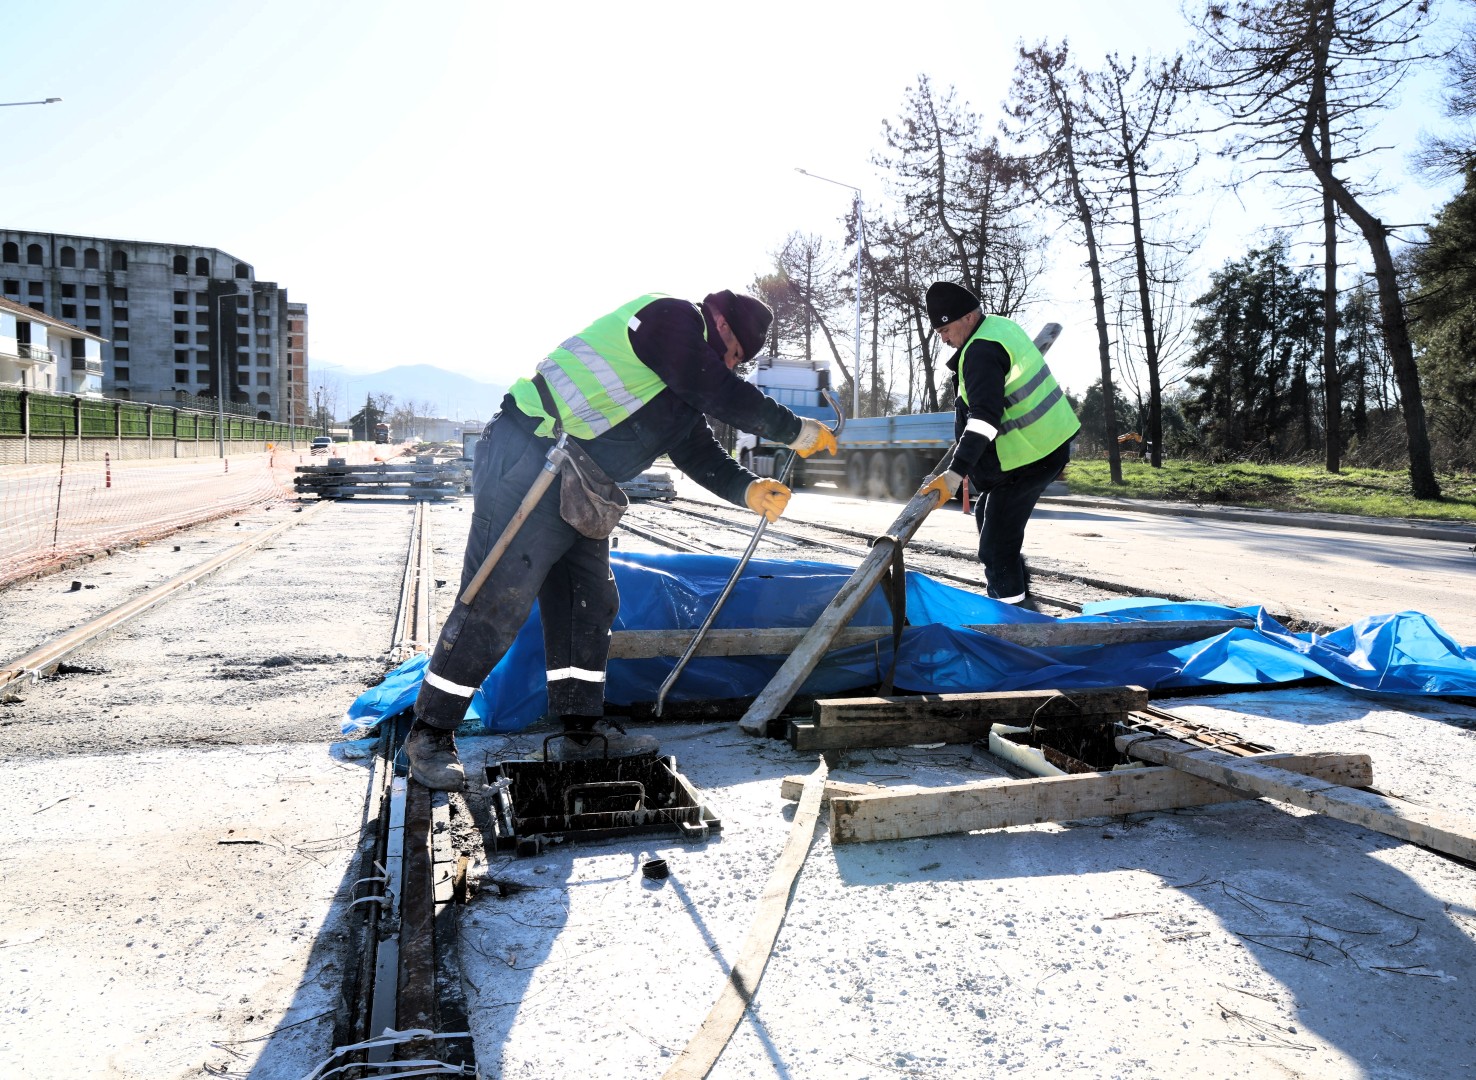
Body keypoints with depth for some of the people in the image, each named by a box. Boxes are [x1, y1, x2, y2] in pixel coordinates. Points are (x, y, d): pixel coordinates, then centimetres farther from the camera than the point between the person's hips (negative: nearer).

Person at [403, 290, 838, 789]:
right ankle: (430, 733, 1)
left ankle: (581, 728, 20)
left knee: (589, 602, 11)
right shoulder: (670, 317, -7)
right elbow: (723, 393, -14)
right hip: (526, 462, -11)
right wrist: (796, 431, -5)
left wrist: (749, 489, -2)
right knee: (496, 604, -9)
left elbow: (702, 454, 15)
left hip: (576, 490, 11)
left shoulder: (682, 392, 22)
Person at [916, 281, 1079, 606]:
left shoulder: (982, 351, -23)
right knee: (986, 513, 26)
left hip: (1030, 456, -11)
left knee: (996, 547, -10)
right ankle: (1017, 596, 33)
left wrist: (956, 472, -42)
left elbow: (984, 416, -35)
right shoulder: (1000, 325, 10)